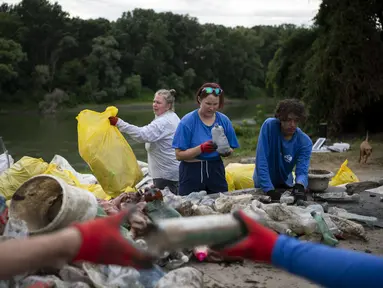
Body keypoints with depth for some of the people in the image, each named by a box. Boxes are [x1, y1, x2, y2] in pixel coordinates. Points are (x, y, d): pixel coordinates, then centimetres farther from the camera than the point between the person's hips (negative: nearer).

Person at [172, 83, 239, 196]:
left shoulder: (224, 121, 3)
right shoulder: (187, 121, -8)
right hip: (192, 173, -3)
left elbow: (231, 149, 11)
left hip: (216, 171, 3)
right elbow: (179, 155, -11)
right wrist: (201, 148, -24)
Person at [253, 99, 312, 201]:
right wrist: (270, 190, -32)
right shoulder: (269, 126, -21)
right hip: (264, 186, -2)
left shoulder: (305, 142, -14)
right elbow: (261, 161, -25)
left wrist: (300, 186, -44)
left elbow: (302, 171, -21)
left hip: (285, 185, 2)